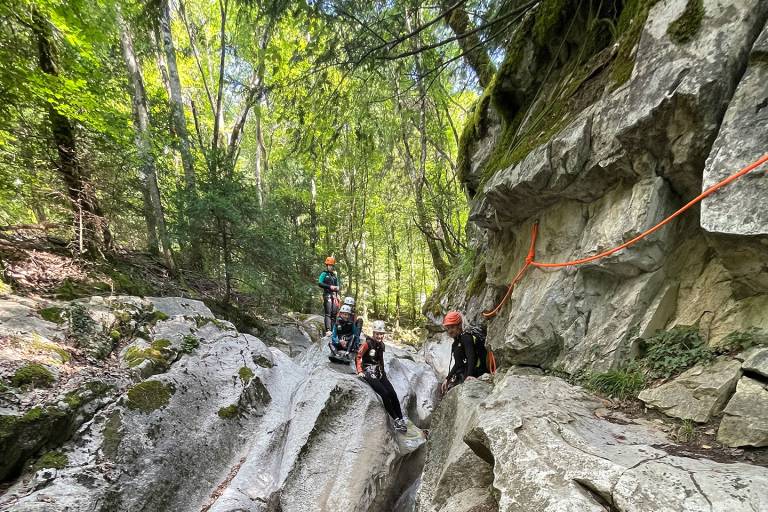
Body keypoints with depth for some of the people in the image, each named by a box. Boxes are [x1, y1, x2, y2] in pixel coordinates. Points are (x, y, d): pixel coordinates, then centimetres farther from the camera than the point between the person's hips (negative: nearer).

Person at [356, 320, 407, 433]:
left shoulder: (381, 345, 9)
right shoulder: (367, 343, -12)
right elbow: (358, 357, -7)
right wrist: (360, 371, -12)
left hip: (379, 373, 6)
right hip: (369, 373, -6)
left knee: (393, 394, -8)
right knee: (385, 394, -18)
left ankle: (401, 419, 1)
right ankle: (396, 420, -7)